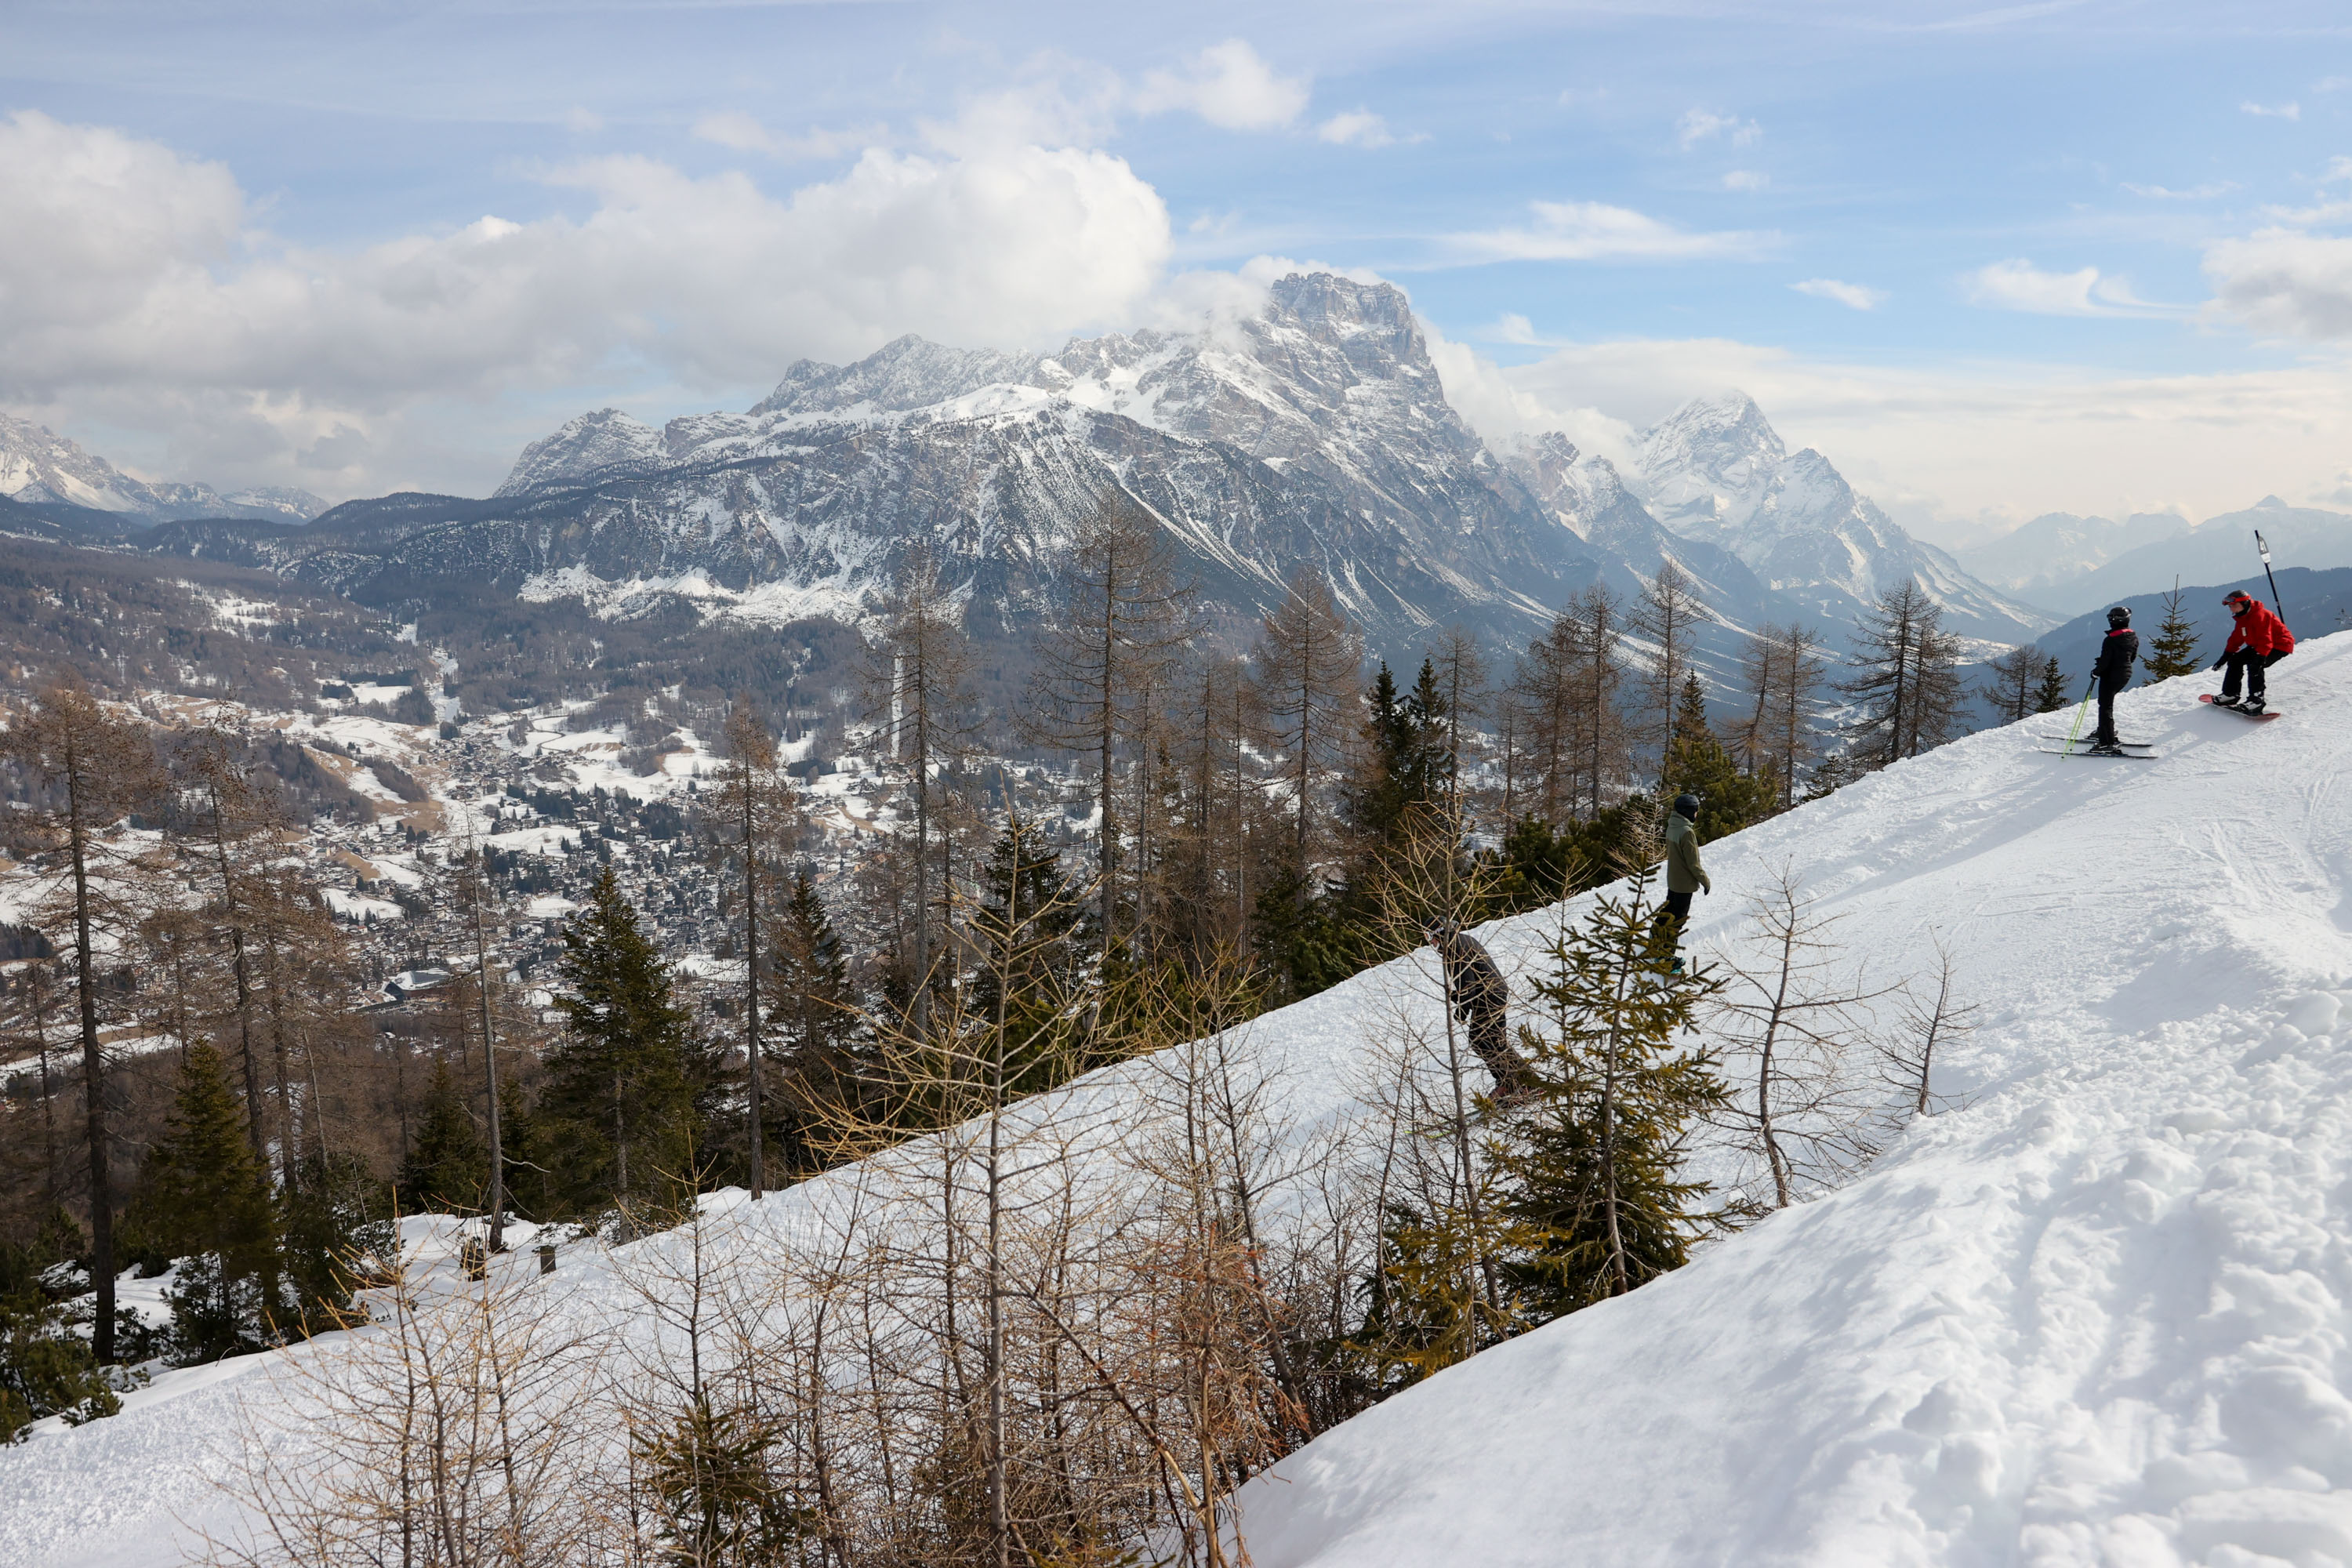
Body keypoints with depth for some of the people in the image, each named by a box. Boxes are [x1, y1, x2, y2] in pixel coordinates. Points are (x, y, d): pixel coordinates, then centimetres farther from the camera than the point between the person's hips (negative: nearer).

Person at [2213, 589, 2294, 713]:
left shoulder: (2260, 615, -26)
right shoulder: (2242, 619, 6)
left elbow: (2265, 641, -35)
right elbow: (2236, 639, 15)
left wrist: (2260, 658, -45)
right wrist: (2225, 656, 9)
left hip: (2280, 645, -11)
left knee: (2254, 665, -29)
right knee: (2235, 660, 8)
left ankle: (2256, 700, -28)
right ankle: (2230, 694, 14)